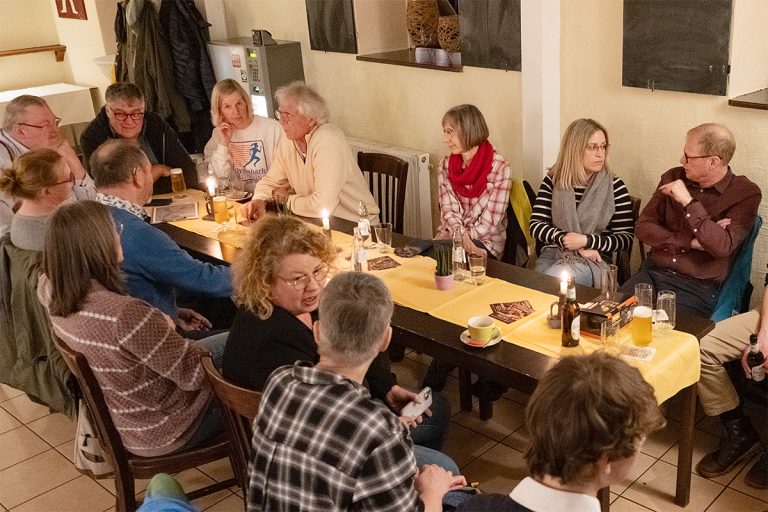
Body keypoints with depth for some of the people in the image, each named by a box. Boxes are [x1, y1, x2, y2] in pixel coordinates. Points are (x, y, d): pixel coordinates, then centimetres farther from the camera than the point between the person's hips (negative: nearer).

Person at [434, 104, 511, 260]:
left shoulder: (499, 167, -10)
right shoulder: (446, 165, 4)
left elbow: (490, 221, -11)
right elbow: (448, 211, -3)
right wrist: (461, 235, -21)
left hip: (486, 240, -4)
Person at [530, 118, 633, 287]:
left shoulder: (614, 186, 1)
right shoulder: (553, 180, 5)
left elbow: (626, 237, 1)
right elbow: (536, 226, -1)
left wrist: (586, 241, -14)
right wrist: (572, 243, -13)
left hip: (592, 261, -2)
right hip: (551, 254, 2)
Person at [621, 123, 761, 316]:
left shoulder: (746, 194, -5)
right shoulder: (673, 177, 7)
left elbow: (722, 247, -18)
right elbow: (643, 226, 4)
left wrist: (688, 202, -19)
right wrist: (690, 242, -8)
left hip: (698, 288, -4)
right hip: (653, 273, 4)